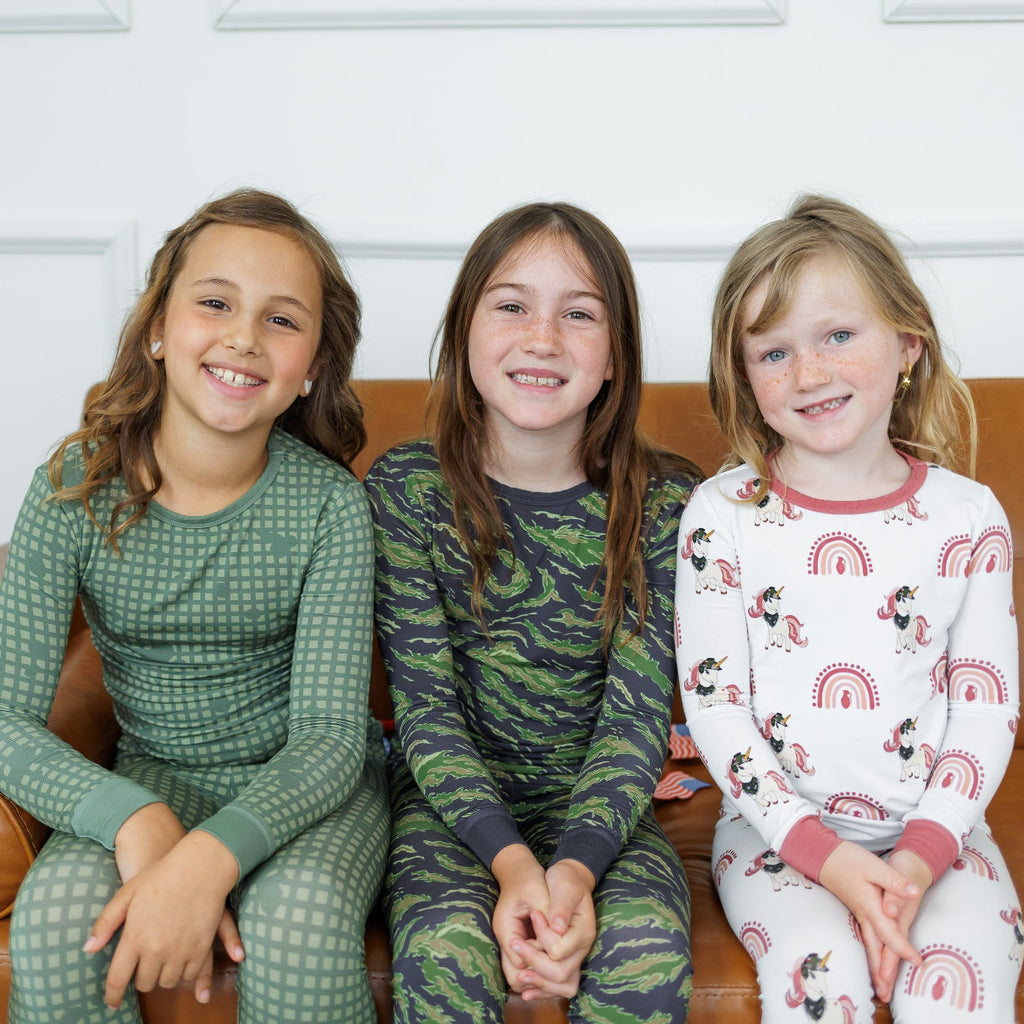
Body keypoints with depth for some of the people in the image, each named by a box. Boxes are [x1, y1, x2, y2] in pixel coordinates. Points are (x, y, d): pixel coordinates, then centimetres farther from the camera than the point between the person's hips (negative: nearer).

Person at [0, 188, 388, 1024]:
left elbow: (330, 732, -17)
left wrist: (212, 854, -36)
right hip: (156, 780, 1)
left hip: (308, 784, -1)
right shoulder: (77, 487, -10)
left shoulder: (329, 503, -13)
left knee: (299, 918, -31)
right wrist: (136, 822, -33)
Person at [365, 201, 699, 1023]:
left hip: (599, 807, 1)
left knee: (648, 954, -27)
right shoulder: (407, 489, -7)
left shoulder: (665, 505, -6)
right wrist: (510, 859, -23)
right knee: (447, 950, -29)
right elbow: (424, 703, -10)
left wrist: (577, 864, -24)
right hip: (452, 801, 0)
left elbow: (638, 714, -9)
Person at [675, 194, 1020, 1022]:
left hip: (933, 828, 1)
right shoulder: (722, 514, -5)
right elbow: (713, 705, -6)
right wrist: (825, 854, -13)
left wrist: (923, 853, -11)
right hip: (778, 827, -1)